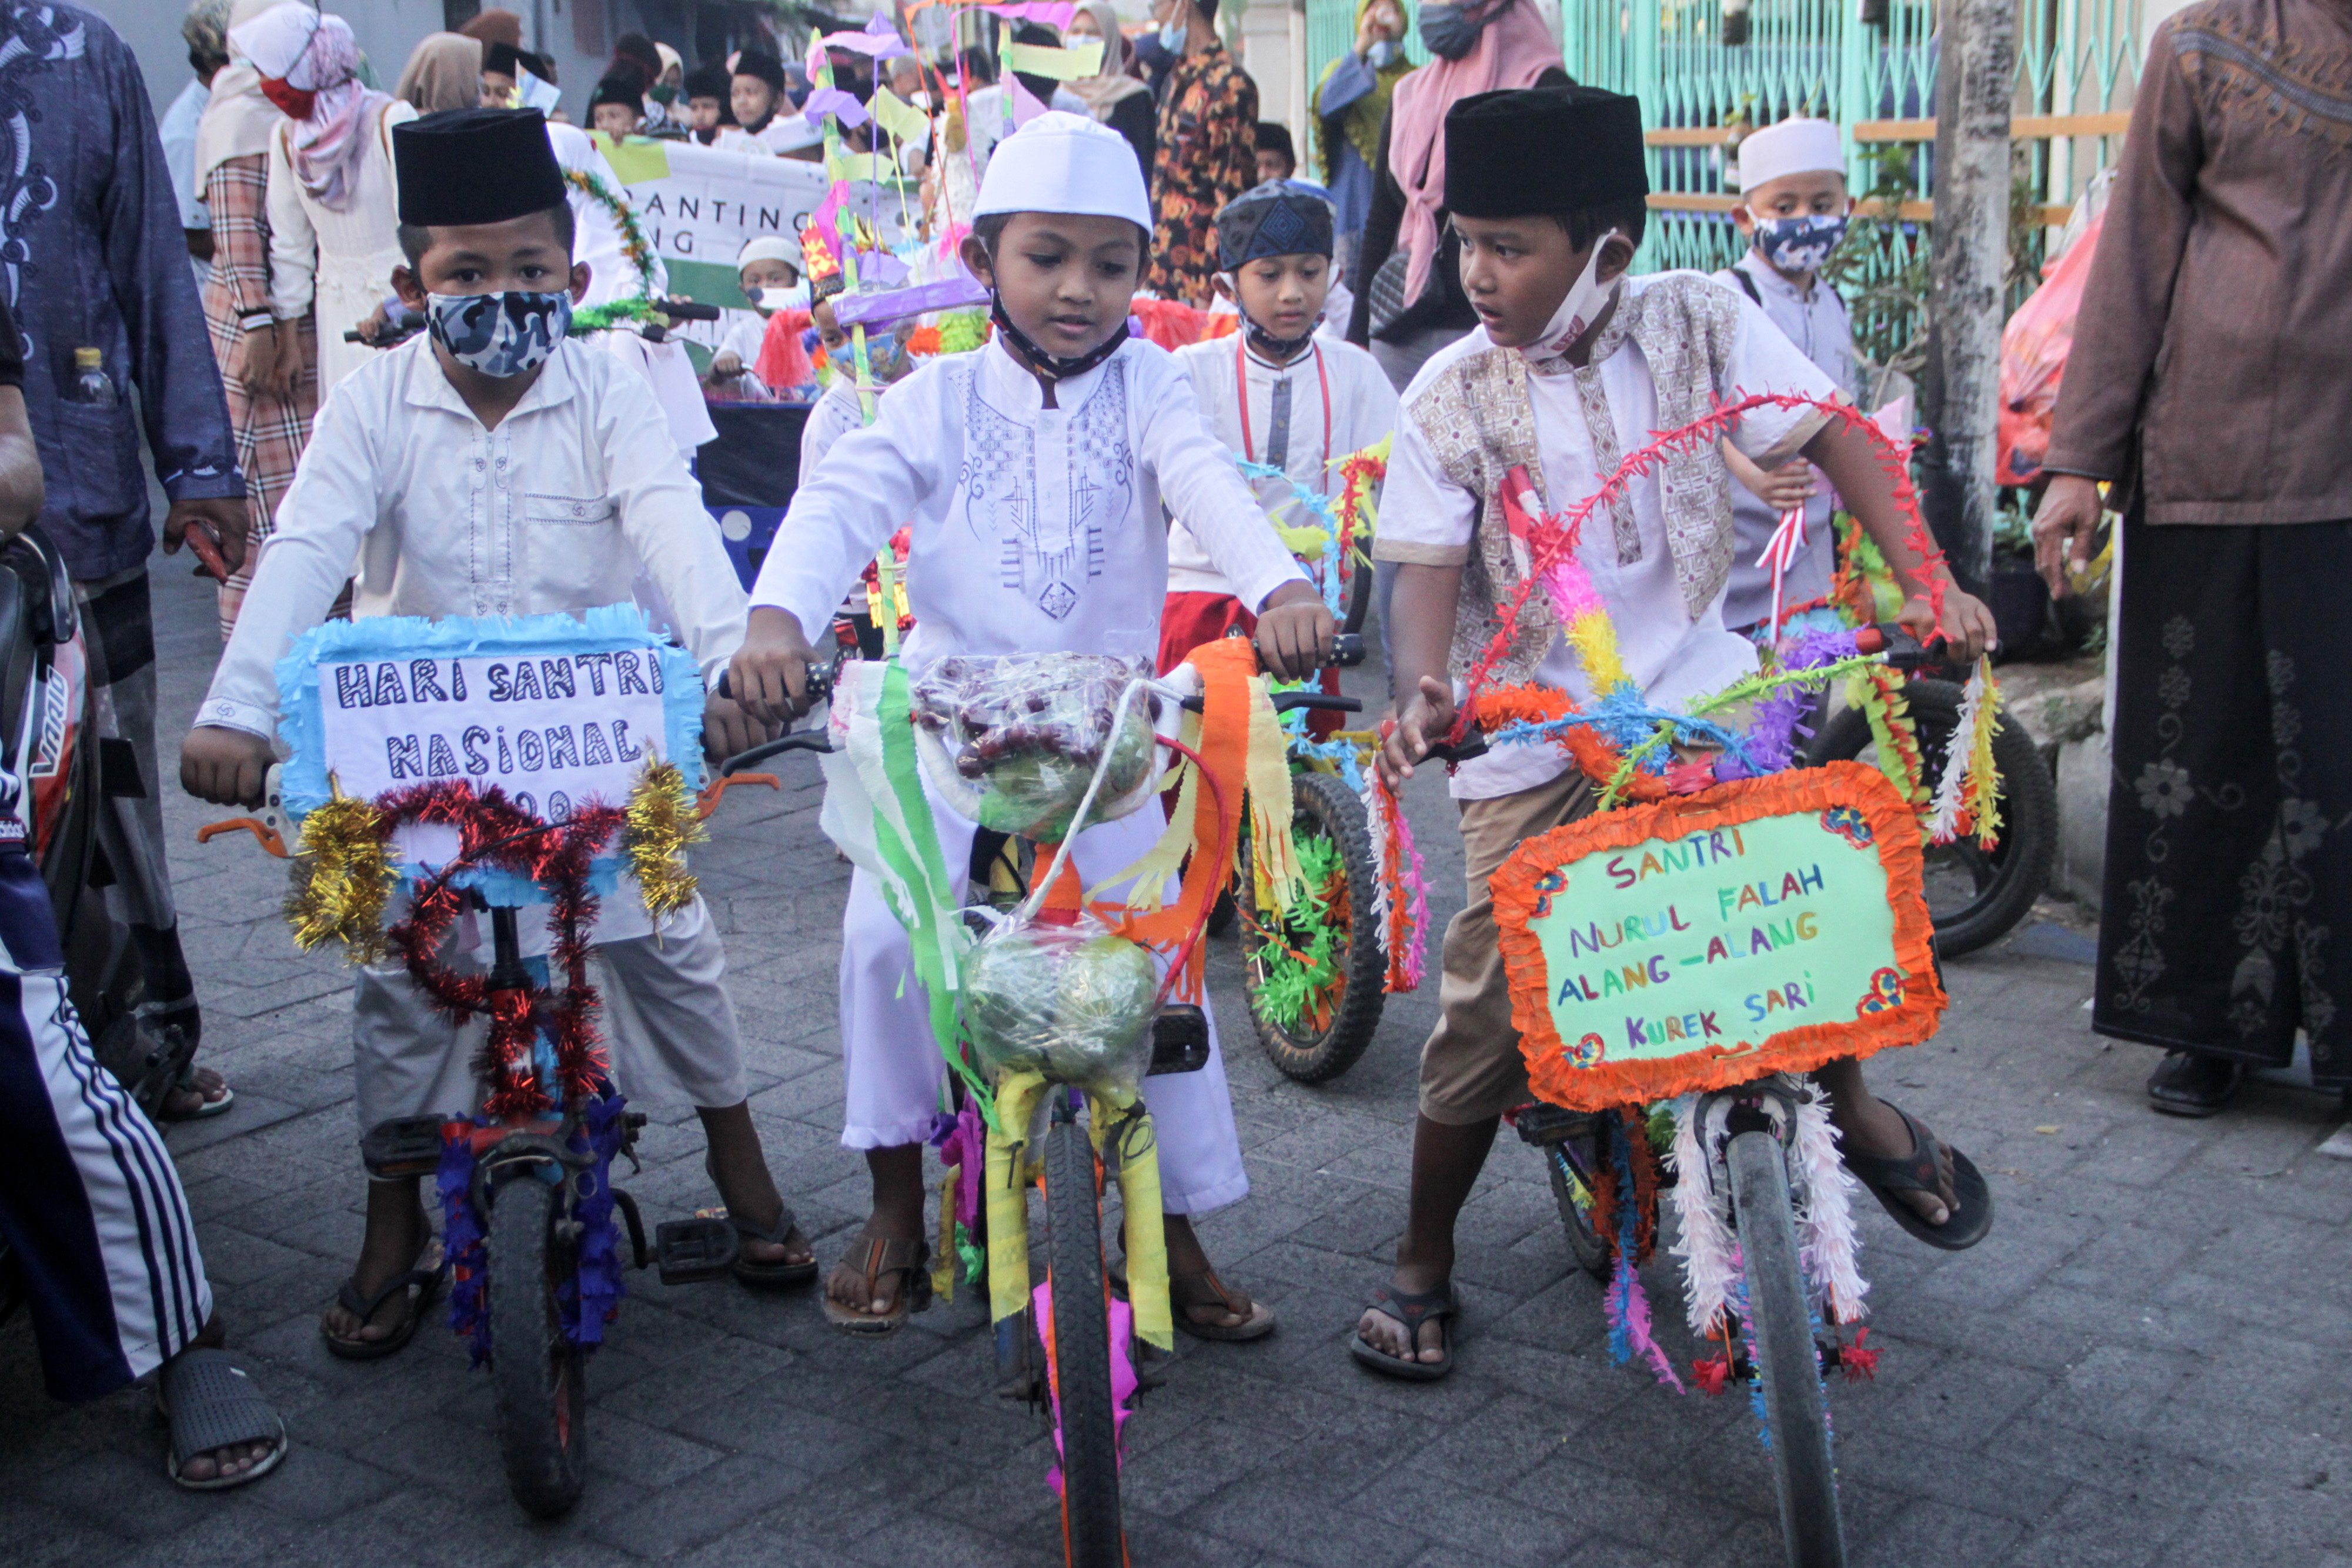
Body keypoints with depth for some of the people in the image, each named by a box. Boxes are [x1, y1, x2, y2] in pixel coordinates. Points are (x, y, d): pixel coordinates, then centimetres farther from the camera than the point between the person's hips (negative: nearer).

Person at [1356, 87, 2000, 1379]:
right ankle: (1422, 1265, 17)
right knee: (1489, 1005, -3)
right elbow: (1428, 563, -10)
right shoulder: (1450, 394, -6)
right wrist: (1424, 692, -29)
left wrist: (1927, 582, -11)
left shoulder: (1696, 324, -4)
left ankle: (1853, 1110, 21)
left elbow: (1828, 434, -2)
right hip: (1531, 735, -1)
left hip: (1699, 694, 1)